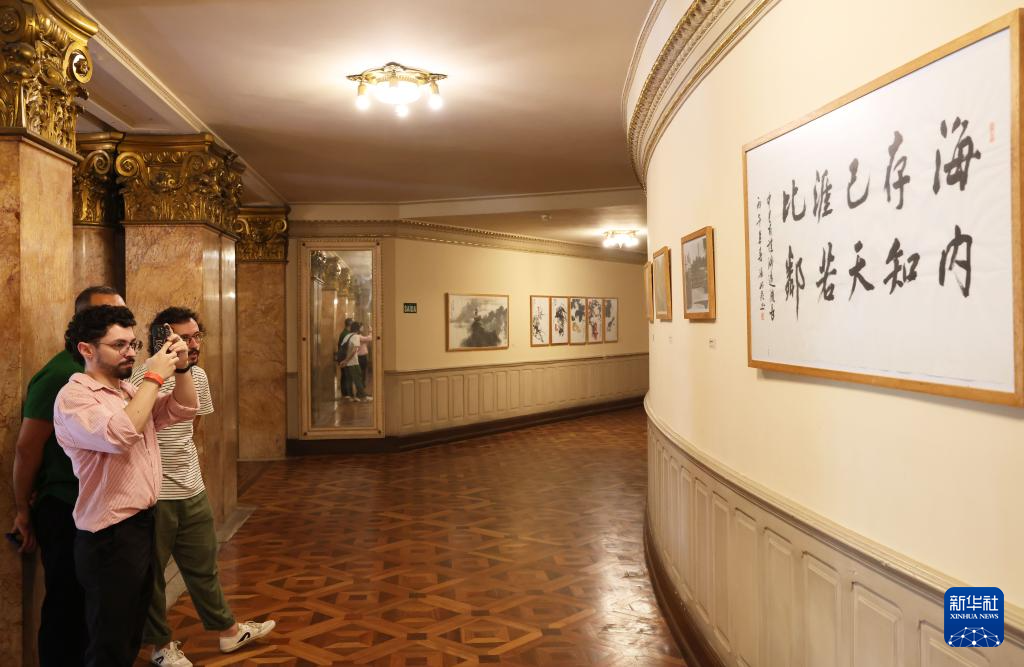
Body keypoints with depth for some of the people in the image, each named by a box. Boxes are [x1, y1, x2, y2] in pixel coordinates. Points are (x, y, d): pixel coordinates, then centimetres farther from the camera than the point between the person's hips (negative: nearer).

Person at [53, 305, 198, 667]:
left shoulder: (131, 390, 11)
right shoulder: (73, 397, -15)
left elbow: (183, 410, 10)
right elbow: (120, 434, -32)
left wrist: (181, 367, -6)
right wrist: (155, 376, -26)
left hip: (143, 524, 9)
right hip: (110, 537, -8)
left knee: (131, 638, 21)